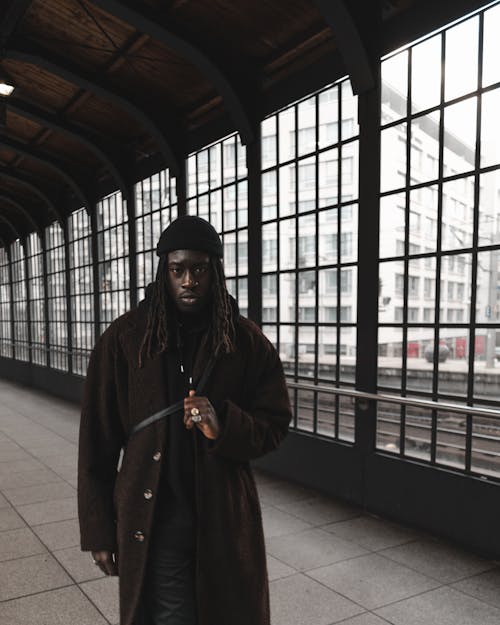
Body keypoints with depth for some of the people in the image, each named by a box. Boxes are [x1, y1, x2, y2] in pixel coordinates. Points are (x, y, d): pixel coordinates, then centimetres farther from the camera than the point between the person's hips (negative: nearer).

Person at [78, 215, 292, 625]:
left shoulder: (247, 341, -4)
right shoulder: (124, 339, -6)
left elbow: (275, 424, 1)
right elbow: (97, 441, -2)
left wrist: (225, 426, -19)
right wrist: (98, 529, 0)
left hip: (227, 518, 2)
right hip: (152, 521, -1)